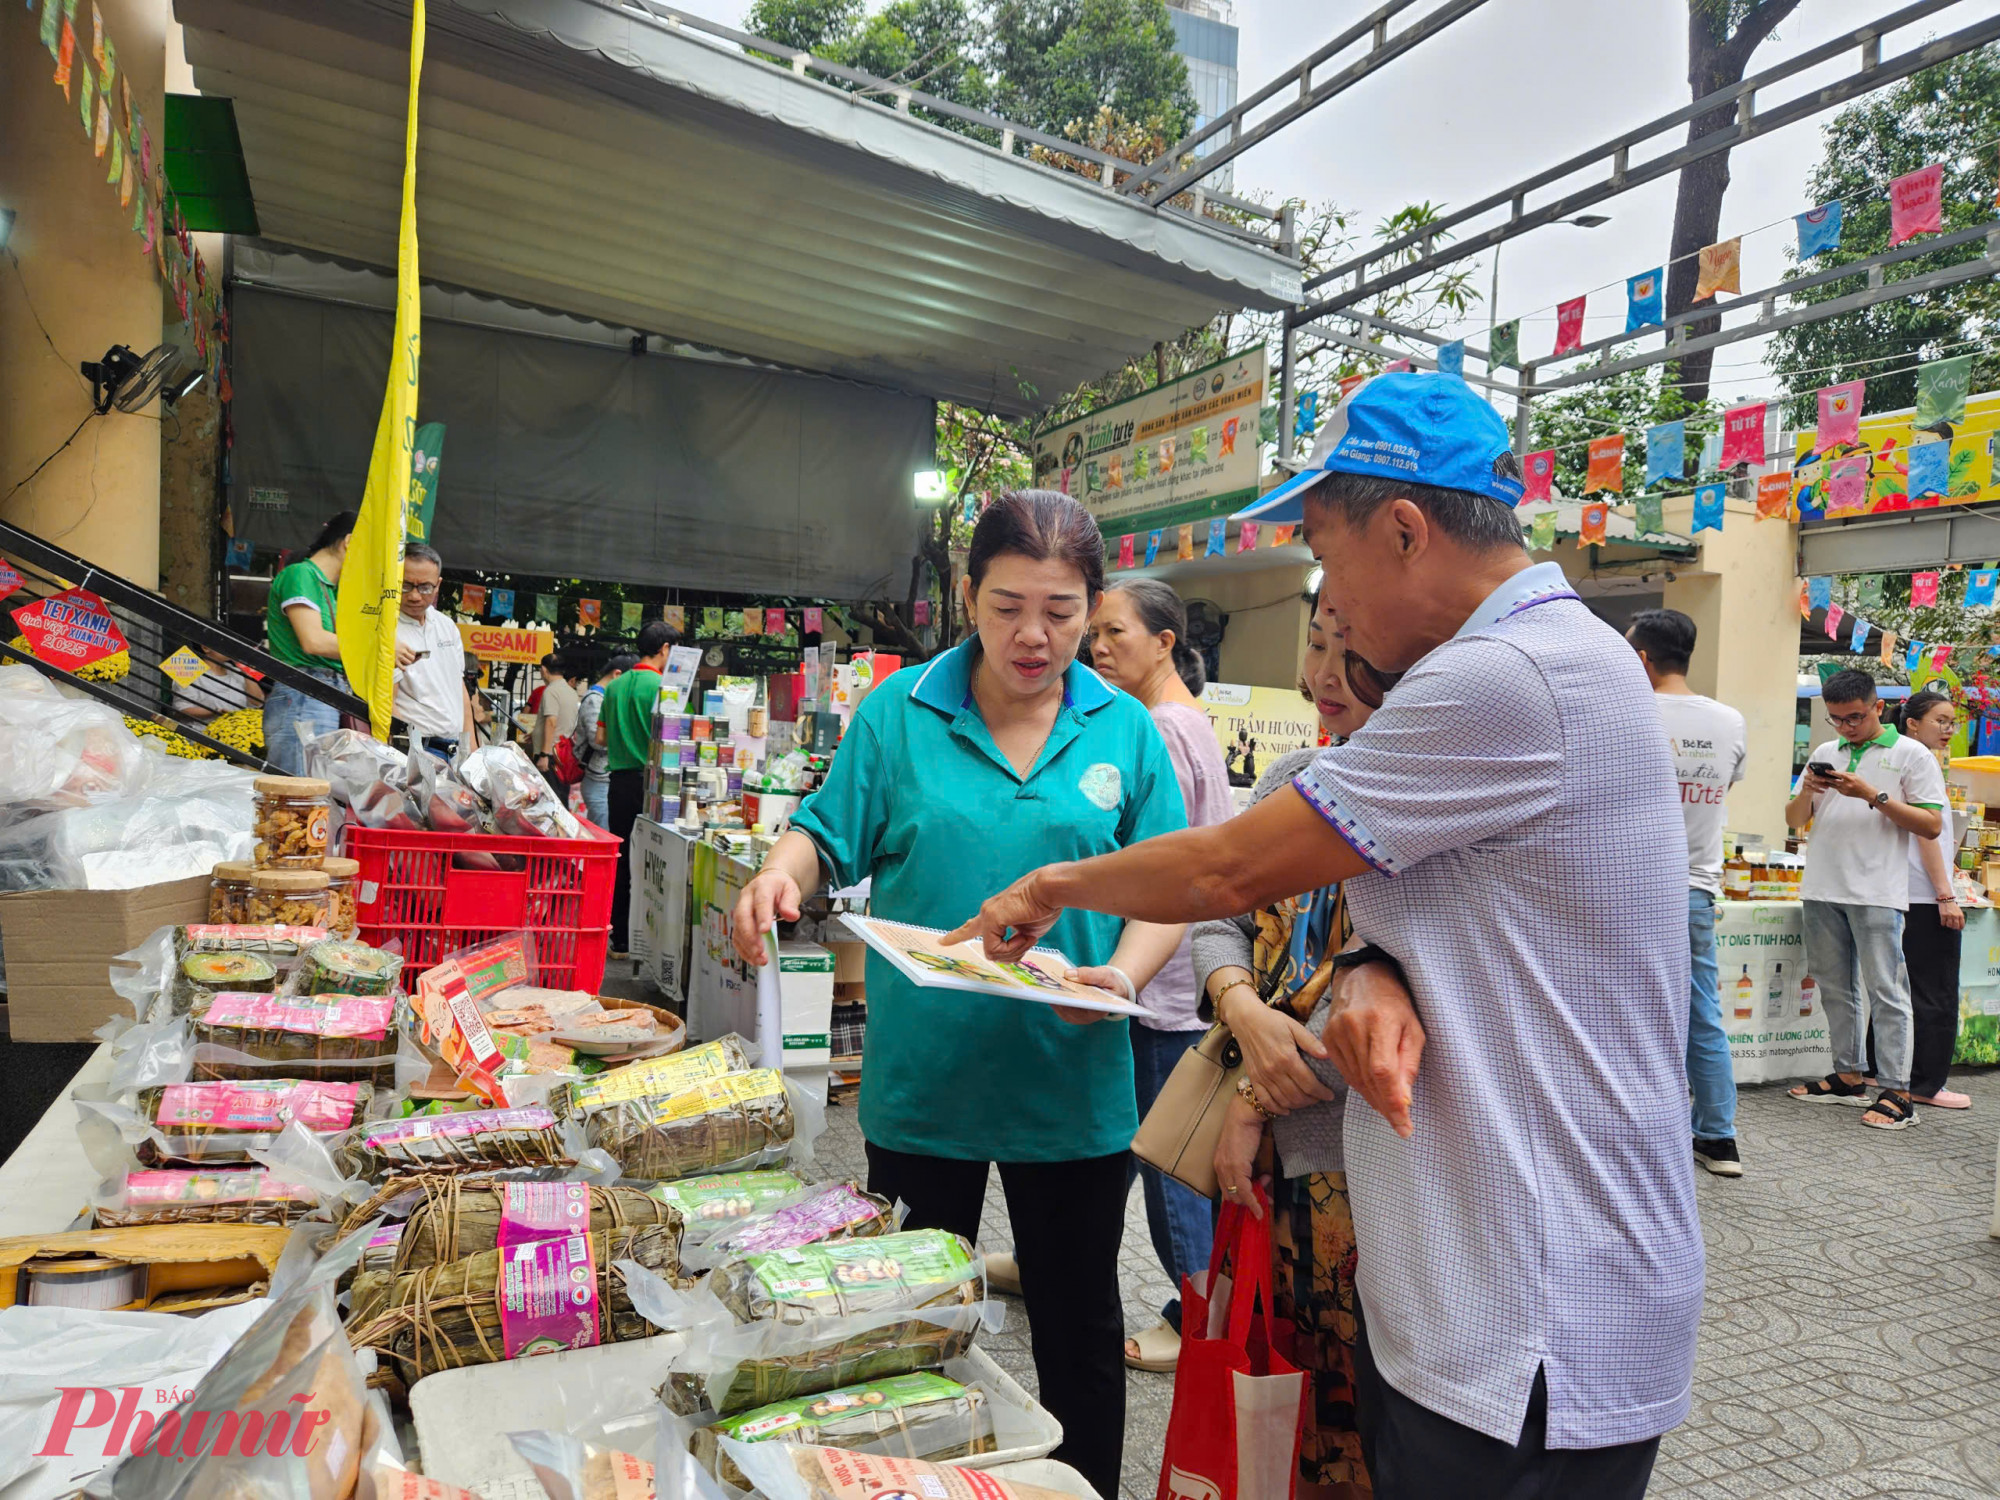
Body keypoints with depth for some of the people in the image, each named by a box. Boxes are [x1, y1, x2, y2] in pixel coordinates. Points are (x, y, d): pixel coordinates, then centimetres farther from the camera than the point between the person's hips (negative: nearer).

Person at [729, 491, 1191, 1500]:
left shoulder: (1125, 730, -2)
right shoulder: (898, 712, -4)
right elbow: (829, 835, -1)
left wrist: (1123, 979, -21)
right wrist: (780, 872, -22)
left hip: (1073, 1085, 1)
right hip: (923, 1078, 0)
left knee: (1079, 1329, 19)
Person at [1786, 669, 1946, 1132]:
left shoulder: (1911, 755, -1)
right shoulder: (1825, 754, 14)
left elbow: (1932, 825, -7)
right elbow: (1795, 819, 16)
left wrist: (1874, 796, -16)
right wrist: (1807, 790, -5)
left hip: (1876, 892, -5)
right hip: (1823, 890, 6)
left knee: (1884, 991, -5)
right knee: (1835, 988, 11)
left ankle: (1896, 1093, -1)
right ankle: (1847, 1076, 21)